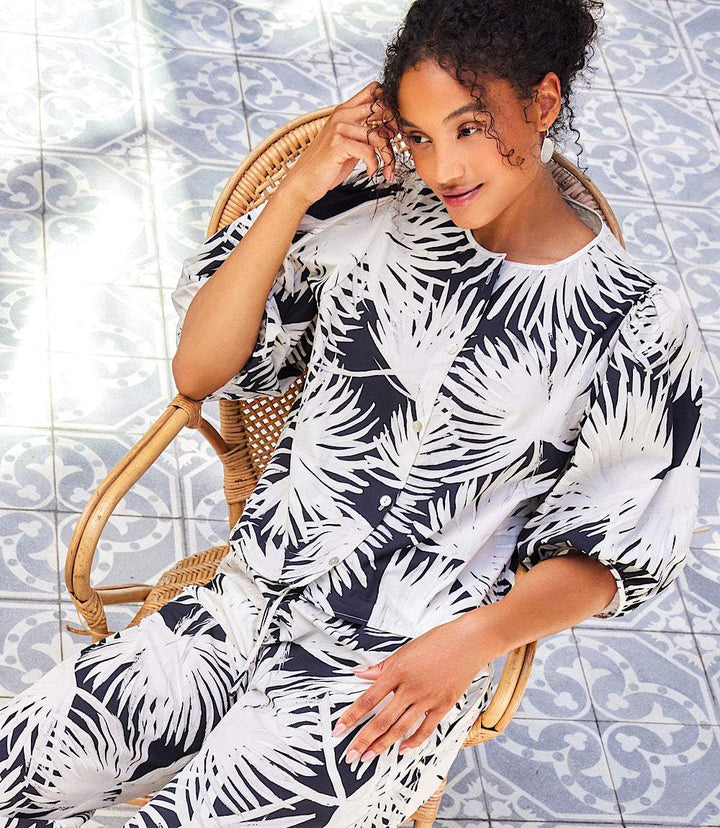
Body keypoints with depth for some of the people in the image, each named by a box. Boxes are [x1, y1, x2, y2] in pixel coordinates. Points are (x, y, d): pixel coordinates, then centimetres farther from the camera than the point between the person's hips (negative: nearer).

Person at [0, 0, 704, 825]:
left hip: (399, 671, -4)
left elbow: (608, 550, -2)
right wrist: (298, 188, -8)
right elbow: (198, 371, 2)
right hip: (249, 599, 4)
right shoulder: (372, 216, 1)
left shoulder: (638, 328, -8)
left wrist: (470, 642, -20)